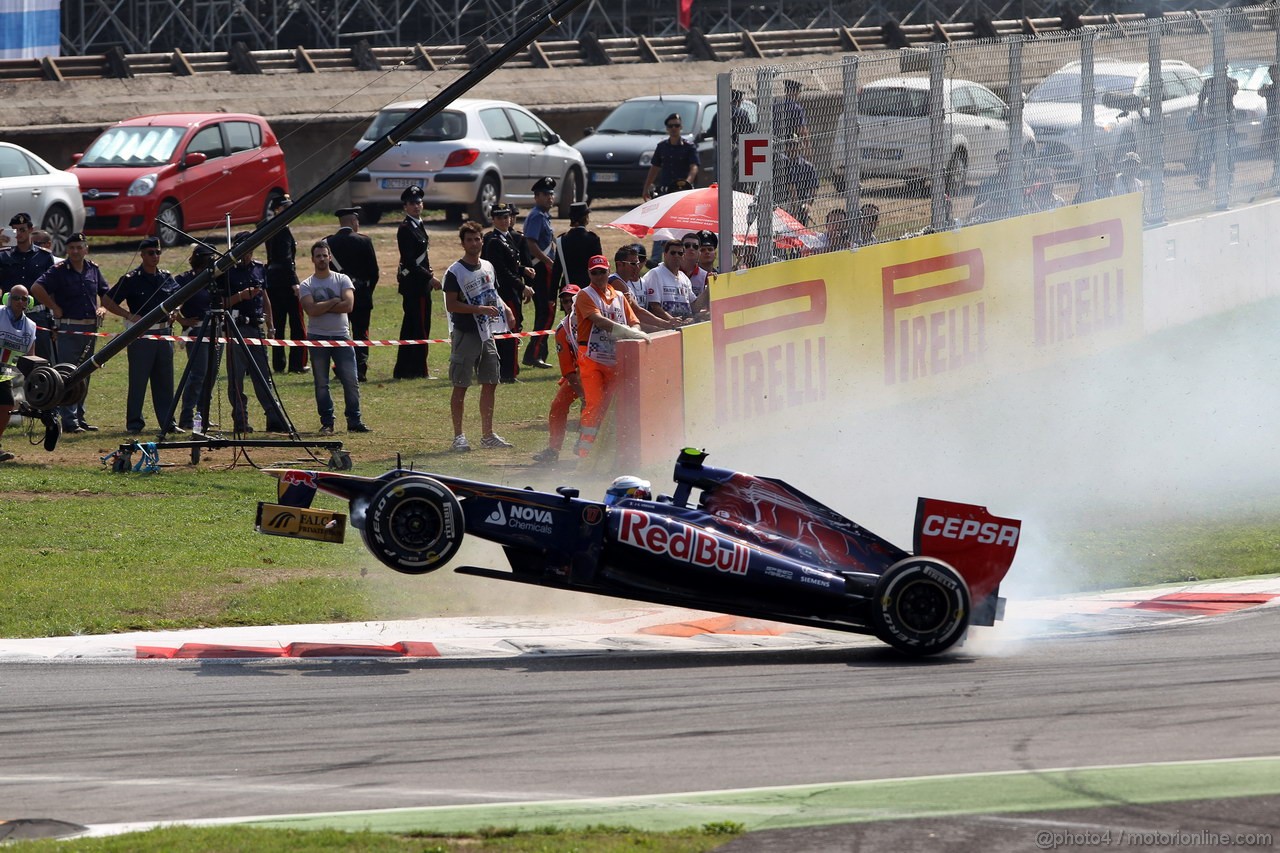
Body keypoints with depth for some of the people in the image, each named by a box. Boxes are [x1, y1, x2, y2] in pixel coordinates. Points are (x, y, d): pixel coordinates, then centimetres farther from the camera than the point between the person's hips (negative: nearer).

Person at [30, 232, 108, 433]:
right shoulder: (59, 271, -8)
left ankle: (79, 418, 19)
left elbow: (106, 293, 25)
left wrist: (103, 308, 6)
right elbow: (37, 288, -18)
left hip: (90, 328, 6)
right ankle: (69, 420, -8)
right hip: (68, 329, -6)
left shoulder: (93, 269, 11)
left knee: (84, 376, 12)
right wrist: (55, 308, -14)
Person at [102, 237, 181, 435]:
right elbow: (107, 301, -5)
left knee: (164, 381, 9)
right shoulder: (131, 279, -6)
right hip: (141, 335, -5)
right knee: (138, 381, -2)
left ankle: (167, 422, 14)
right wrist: (129, 315, -14)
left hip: (164, 333, 5)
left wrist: (174, 313, 6)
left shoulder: (166, 278, 10)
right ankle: (134, 423, 4)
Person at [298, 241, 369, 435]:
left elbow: (348, 305, -11)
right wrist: (334, 302, -9)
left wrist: (322, 307, -11)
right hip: (318, 338, 0)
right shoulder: (306, 286, 2)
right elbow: (312, 310, -15)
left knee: (351, 381, -3)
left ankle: (354, 421, 4)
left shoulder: (342, 280, 5)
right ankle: (327, 423, 9)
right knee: (321, 384, 2)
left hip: (341, 336, 0)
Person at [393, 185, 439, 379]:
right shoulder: (406, 229, -15)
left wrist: (428, 272, 11)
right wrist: (429, 278, -19)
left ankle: (403, 370, 17)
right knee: (420, 327, -7)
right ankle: (419, 370, -3)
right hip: (415, 284, -10)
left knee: (410, 327, 12)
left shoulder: (419, 225, 16)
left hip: (419, 283, 10)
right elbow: (409, 261, -20)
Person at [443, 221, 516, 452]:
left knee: (490, 384, 9)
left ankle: (488, 435, 18)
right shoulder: (455, 272, -10)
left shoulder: (488, 267, 13)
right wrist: (481, 309, -22)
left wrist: (506, 309, 6)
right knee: (461, 386, -2)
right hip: (465, 334, -7)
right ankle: (458, 436, 1)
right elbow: (451, 305, -15)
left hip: (487, 334, 7)